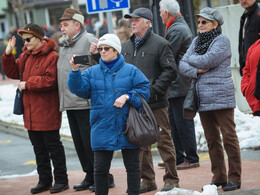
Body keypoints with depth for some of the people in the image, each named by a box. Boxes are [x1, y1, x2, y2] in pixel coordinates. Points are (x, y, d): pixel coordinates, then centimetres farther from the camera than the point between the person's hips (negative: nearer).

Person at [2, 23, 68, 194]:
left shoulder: (52, 57, -15)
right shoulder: (26, 56, 11)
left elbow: (50, 81, -22)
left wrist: (27, 84, -16)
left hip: (47, 112, -8)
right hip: (31, 112, 8)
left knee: (53, 145, -1)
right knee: (38, 147, 14)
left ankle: (61, 180, 8)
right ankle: (45, 180, 23)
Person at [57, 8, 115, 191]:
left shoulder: (89, 41, -9)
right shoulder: (65, 46, 19)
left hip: (86, 103, -9)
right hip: (70, 104, 9)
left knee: (90, 142, -6)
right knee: (80, 143, 12)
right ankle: (90, 176, 21)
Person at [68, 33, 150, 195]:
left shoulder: (130, 70, 3)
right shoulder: (92, 72, 9)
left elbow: (144, 90, -1)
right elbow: (80, 89, -3)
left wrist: (127, 97, -15)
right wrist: (75, 71, -17)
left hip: (127, 128, -1)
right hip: (102, 129, 2)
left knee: (132, 165, 4)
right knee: (100, 168, 5)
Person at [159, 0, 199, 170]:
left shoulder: (177, 31, -16)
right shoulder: (182, 26, 18)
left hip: (179, 85, -10)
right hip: (176, 86, 10)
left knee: (183, 123, -6)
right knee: (174, 122, 13)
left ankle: (191, 159, -1)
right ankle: (178, 158, 17)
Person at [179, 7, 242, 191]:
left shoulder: (222, 41, -6)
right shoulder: (196, 41, 15)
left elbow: (207, 61, -18)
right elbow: (182, 65, 8)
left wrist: (192, 59, 0)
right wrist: (196, 71, -11)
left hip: (221, 97, -7)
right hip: (203, 99, 7)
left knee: (229, 136, -5)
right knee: (212, 139, 10)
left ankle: (234, 177, -1)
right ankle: (218, 177, 17)